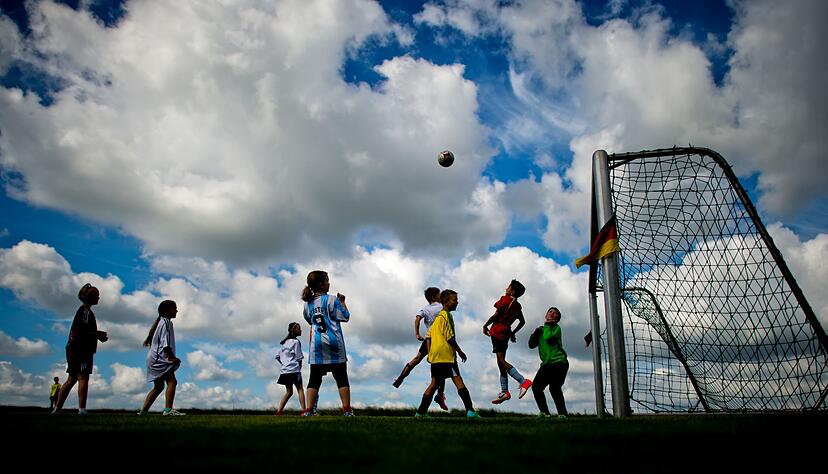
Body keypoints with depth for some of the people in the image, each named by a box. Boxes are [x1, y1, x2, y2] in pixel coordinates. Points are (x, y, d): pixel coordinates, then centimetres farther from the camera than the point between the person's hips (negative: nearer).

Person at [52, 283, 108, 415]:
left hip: (73, 349, 10)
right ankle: (82, 409, -15)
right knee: (83, 378, -11)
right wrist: (98, 336, -9)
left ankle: (57, 408, 12)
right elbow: (83, 331, -19)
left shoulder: (82, 310, 22)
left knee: (71, 379, 11)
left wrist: (97, 334, 21)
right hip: (81, 350, -10)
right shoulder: (86, 311, -9)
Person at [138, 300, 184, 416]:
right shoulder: (166, 322, -12)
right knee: (172, 381, -17)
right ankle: (168, 409, -24)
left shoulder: (161, 321, 18)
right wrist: (172, 357, -20)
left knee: (159, 386, 15)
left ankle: (143, 411, 18)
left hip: (156, 359, 11)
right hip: (160, 358, -11)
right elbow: (165, 343, -19)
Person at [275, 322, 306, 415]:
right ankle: (303, 410, -11)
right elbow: (299, 358, -7)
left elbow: (277, 356, 18)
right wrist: (299, 367, 7)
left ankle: (279, 410, 6)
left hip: (285, 370, 7)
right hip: (294, 370, -7)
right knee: (300, 389, -3)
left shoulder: (285, 342, 16)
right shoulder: (296, 341, -7)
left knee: (289, 392, 13)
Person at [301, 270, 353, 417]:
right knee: (341, 377, 3)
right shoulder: (331, 300, -6)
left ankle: (309, 410, -4)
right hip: (333, 342, -4)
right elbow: (345, 317, -4)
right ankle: (347, 410, 2)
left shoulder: (308, 304, 10)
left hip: (316, 344, 4)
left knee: (314, 378, 5)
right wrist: (342, 302, 9)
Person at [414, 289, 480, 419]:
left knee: (434, 383, 13)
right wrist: (460, 351, -6)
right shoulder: (446, 315, -7)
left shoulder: (437, 317, 21)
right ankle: (470, 410, -17)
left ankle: (421, 412, 13)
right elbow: (449, 337, -13)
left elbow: (428, 336, 19)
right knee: (458, 382, -10)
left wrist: (430, 353, 18)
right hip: (446, 355, -9)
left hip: (435, 356, 9)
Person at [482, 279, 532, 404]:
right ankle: (504, 391, 8)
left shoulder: (505, 299, -8)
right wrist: (513, 333, 30)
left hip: (497, 331, -8)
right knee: (501, 361, 11)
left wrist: (485, 326, -3)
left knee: (501, 361, -13)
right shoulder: (517, 306, 15)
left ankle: (523, 381, -24)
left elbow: (496, 315, -13)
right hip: (506, 333, 8)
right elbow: (522, 322, 22)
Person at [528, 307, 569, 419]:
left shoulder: (557, 328, 4)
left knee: (554, 388, -19)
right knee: (536, 387, -6)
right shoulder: (542, 330, 20)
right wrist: (536, 332, -1)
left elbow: (549, 337, -17)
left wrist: (546, 327, 1)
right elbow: (531, 345, 13)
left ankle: (562, 414, -8)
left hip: (559, 362, -5)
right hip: (546, 364, 5)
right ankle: (544, 412, 6)